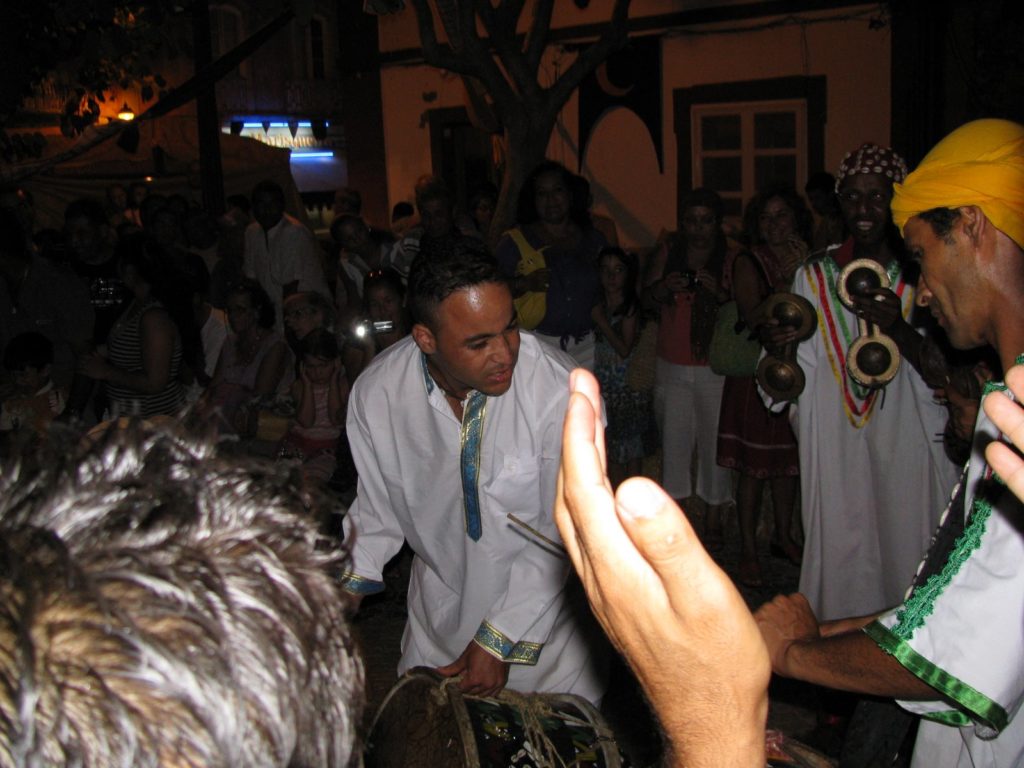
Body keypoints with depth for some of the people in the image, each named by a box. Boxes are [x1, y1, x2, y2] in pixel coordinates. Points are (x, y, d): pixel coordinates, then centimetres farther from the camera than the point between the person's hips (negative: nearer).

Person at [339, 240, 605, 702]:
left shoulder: (559, 390, -27)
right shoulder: (375, 393, -17)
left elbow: (563, 533, -19)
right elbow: (378, 509, -1)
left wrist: (499, 639, -15)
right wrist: (349, 583, -17)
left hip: (540, 605, -2)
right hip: (440, 605, 3)